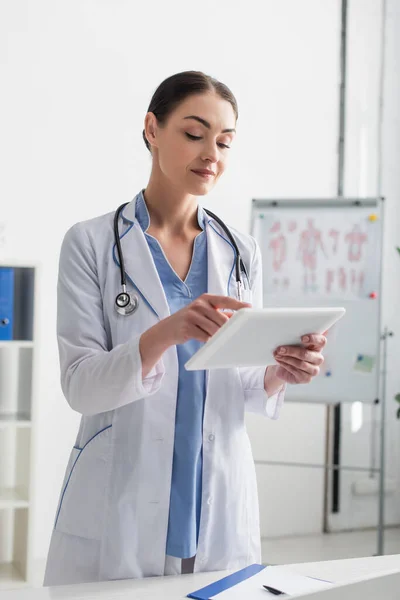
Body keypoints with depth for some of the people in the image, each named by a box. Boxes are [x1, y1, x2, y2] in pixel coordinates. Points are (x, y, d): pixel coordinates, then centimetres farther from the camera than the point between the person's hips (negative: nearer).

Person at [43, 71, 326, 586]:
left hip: (219, 513, 4)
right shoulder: (92, 243, -4)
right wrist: (164, 335, -29)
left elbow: (246, 394, 9)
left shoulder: (241, 253, 7)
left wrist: (279, 375, -13)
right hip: (118, 516, -3)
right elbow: (79, 384, -12)